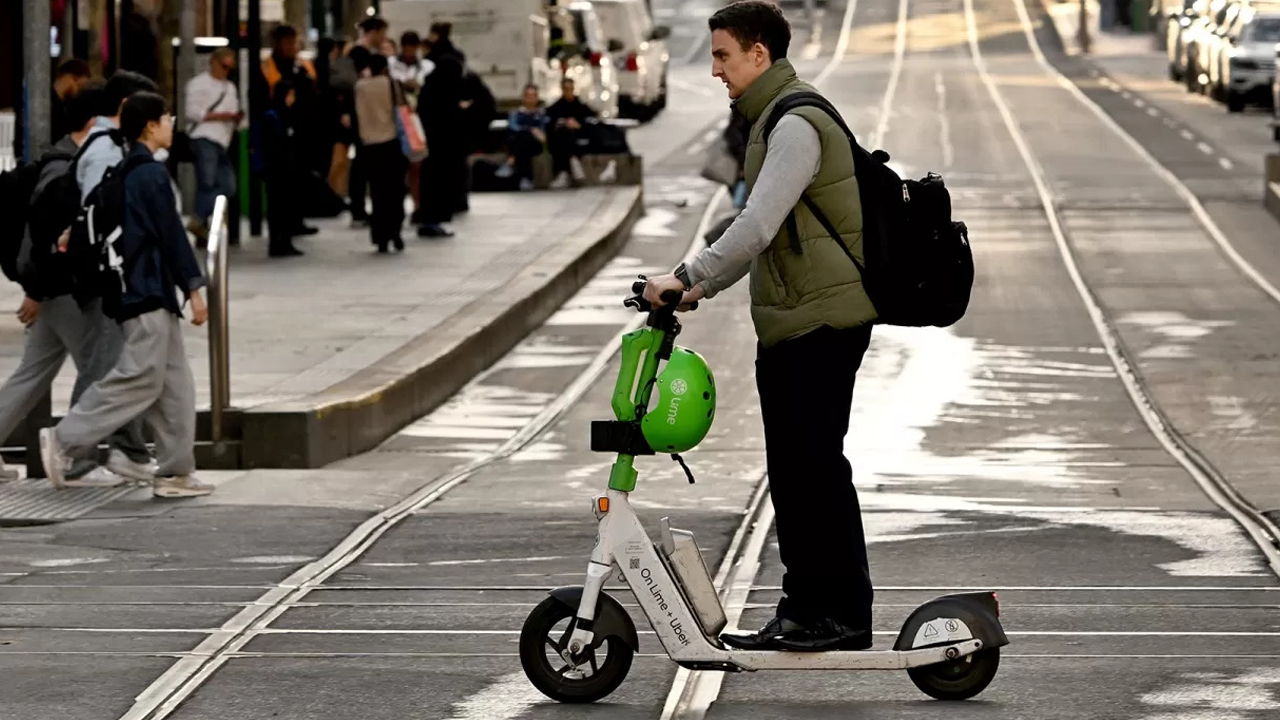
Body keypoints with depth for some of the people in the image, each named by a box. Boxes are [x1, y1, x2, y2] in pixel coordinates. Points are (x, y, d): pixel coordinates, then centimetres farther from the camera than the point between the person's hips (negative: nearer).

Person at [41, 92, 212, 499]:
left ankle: (175, 473, 8)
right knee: (139, 379, -11)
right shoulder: (152, 174, -12)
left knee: (174, 384, 9)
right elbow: (172, 235, -13)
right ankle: (64, 440, -11)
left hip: (138, 292, 10)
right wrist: (193, 288, -11)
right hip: (149, 295, -10)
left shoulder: (125, 172, 15)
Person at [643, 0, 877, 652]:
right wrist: (704, 288, 18)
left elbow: (758, 227, -25)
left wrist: (687, 276, -22)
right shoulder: (774, 120, 19)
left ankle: (844, 613, -3)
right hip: (789, 326, 10)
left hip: (821, 323, -10)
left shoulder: (796, 125, -15)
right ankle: (802, 610, 17)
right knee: (790, 471, 11)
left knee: (816, 465, -7)